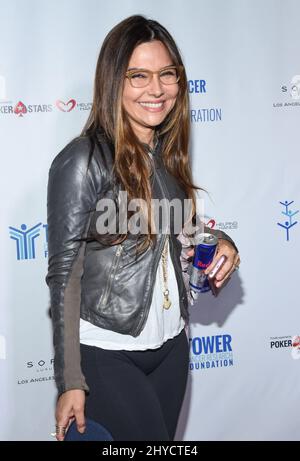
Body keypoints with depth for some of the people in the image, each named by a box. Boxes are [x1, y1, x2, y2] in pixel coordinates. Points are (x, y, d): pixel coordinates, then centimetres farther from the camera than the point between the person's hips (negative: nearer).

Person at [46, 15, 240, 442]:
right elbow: (64, 274, -13)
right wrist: (70, 381, -13)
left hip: (171, 345, 6)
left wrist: (219, 243, -2)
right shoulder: (83, 160, -15)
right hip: (106, 355, -6)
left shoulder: (168, 154, 5)